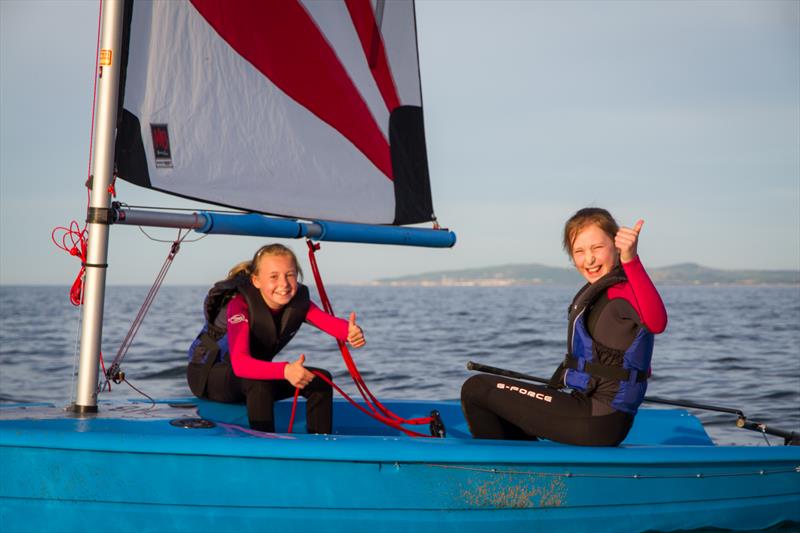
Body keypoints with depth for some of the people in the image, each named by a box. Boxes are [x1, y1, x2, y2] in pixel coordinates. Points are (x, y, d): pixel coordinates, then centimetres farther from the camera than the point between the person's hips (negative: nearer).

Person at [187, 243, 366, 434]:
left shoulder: (298, 300, -14)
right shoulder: (240, 304, -31)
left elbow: (330, 322, -31)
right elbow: (239, 363, -45)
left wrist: (351, 332, -56)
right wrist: (285, 370, -62)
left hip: (255, 370, 6)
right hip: (209, 374, -6)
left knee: (320, 379, -12)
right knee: (259, 382, -37)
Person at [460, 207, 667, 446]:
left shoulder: (622, 292, -18)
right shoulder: (597, 291, 13)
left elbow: (656, 323, -42)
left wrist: (630, 259, -51)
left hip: (596, 421, -11)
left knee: (476, 389, -7)